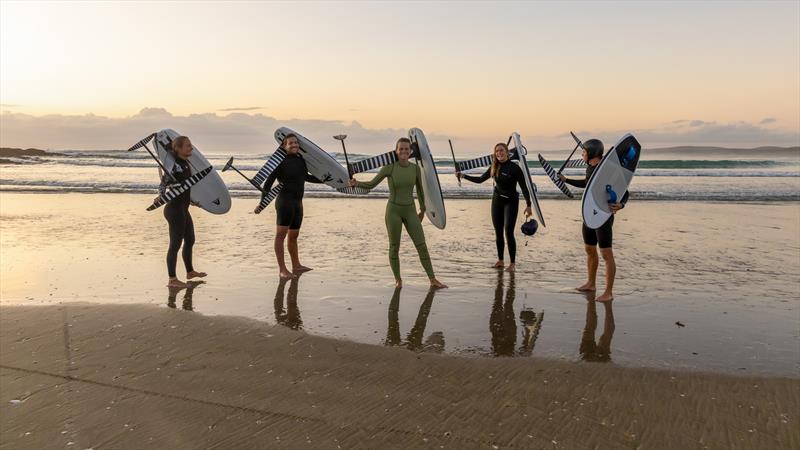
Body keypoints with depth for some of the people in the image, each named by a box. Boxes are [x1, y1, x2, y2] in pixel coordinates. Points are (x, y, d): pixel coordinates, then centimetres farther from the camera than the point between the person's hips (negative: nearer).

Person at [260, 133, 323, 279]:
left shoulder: (301, 160, 12)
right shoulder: (281, 161, -8)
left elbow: (305, 177, 31)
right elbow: (269, 181, -8)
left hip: (298, 202, 8)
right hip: (285, 200, -7)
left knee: (294, 235, 16)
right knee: (281, 234, -5)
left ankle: (296, 266, 28)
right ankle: (282, 270, -5)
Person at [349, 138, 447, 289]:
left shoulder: (415, 168, -1)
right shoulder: (389, 167, -10)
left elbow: (420, 190, 11)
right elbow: (371, 184, -2)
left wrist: (422, 211, 19)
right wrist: (356, 183, -23)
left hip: (410, 211, 3)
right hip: (393, 210, -2)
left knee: (422, 245, -3)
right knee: (394, 247, 4)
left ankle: (433, 281, 4)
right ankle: (398, 280, 24)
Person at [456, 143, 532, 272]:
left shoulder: (514, 168, -12)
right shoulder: (494, 168, 4)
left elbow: (524, 187, -11)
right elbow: (480, 179, 13)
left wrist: (528, 205, -15)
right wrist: (463, 176, 5)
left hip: (511, 202, -5)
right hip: (497, 201, 6)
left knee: (508, 232, -11)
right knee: (498, 232, 8)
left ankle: (513, 263, -3)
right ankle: (500, 260, 20)